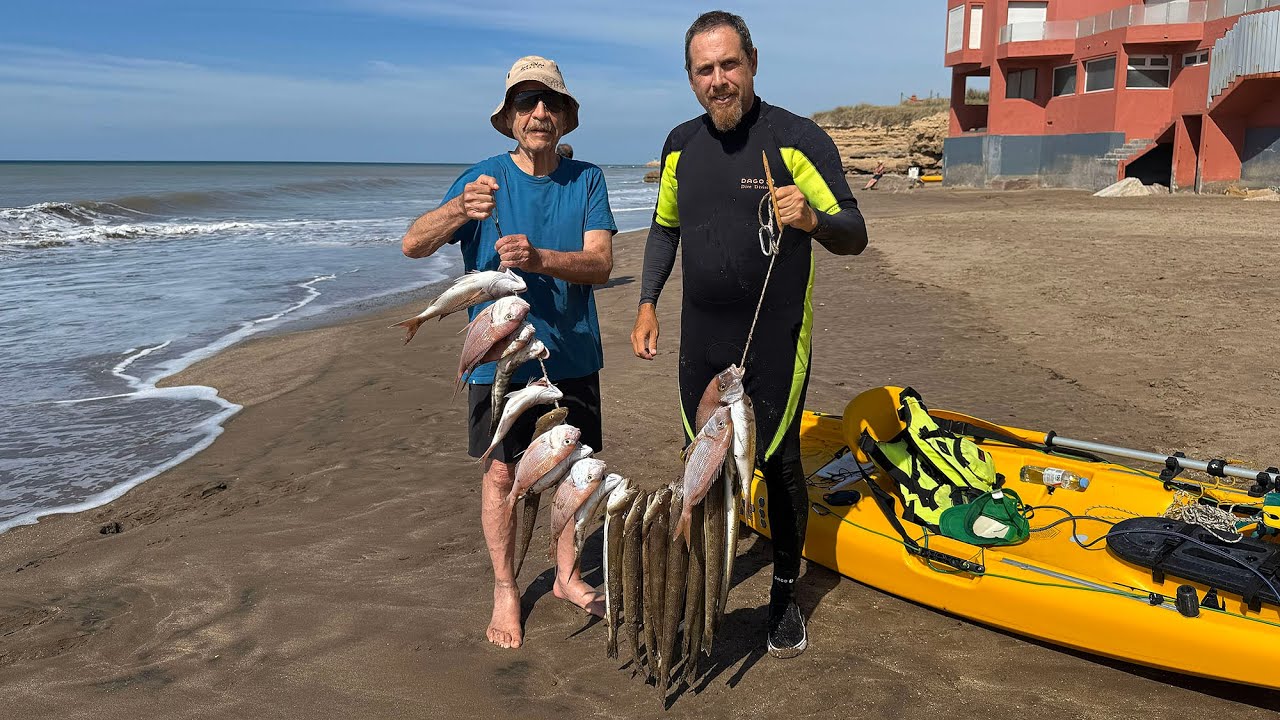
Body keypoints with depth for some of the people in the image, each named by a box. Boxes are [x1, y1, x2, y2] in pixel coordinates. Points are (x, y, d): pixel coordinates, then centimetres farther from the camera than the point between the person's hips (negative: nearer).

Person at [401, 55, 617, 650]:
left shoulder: (586, 180, -3)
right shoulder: (484, 178, -6)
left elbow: (600, 264, -14)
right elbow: (413, 245, -13)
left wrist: (538, 258, -33)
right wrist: (458, 209, -34)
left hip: (571, 351, 2)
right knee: (500, 472, 4)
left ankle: (567, 574, 33)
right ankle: (505, 589, 23)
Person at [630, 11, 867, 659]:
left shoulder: (798, 139, -12)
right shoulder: (680, 145, 4)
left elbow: (854, 237, -13)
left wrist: (812, 219, -34)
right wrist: (647, 302, 8)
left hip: (776, 340, -4)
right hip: (702, 341, 5)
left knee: (777, 463, 6)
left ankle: (785, 592, 26)